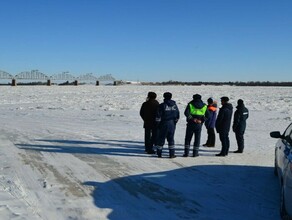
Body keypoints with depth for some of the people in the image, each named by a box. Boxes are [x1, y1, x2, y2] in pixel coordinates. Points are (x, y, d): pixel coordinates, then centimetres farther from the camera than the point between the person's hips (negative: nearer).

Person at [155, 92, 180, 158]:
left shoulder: (162, 105, -9)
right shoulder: (174, 105, 5)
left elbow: (158, 116, -11)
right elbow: (177, 116, 10)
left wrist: (158, 123, 2)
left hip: (163, 124, -3)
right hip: (172, 124, 3)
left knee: (161, 139, 7)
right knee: (171, 139, 10)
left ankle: (159, 153, 13)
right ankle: (172, 154, 8)